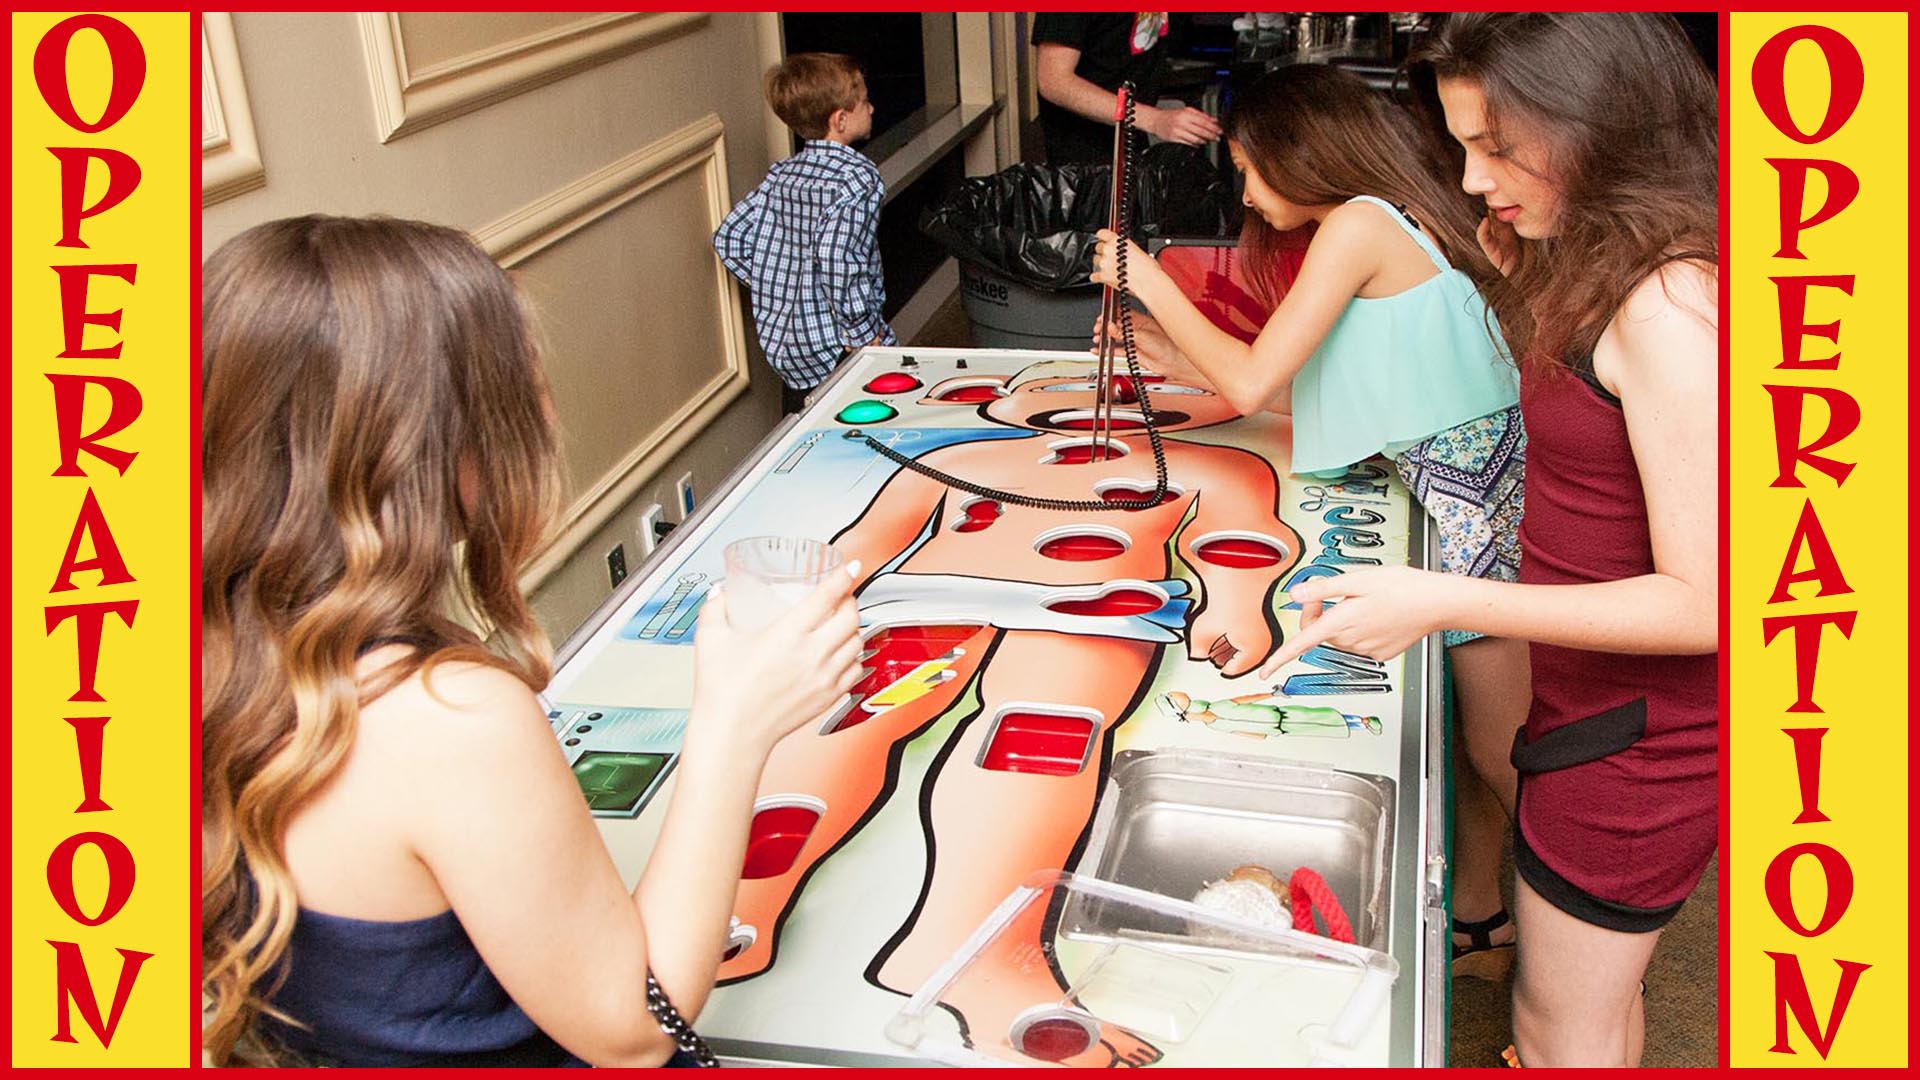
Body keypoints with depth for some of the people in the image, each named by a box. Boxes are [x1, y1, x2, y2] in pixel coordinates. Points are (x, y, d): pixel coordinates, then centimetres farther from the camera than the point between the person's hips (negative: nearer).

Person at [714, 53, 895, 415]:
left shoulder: (780, 175, 7)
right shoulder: (858, 176, -14)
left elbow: (728, 238, 9)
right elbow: (837, 259, -26)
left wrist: (777, 291, 16)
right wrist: (863, 332, -18)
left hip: (781, 341, 8)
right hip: (835, 348, -8)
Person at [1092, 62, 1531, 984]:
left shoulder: (1358, 226, -14)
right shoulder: (1396, 223, 16)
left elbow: (1253, 382, -17)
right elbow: (1291, 390, 16)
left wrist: (1149, 282, -5)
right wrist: (1169, 345, 19)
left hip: (1473, 494, -10)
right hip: (1471, 489, 10)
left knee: (1502, 758, 2)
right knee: (1464, 734, 19)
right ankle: (1478, 922, 35)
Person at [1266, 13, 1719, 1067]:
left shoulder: (1668, 307, -26)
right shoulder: (1603, 273, 4)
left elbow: (1703, 601, -26)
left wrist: (1442, 600, -26)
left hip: (1635, 735, -9)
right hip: (1608, 709, 9)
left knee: (1561, 1033, 11)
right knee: (1594, 996, 26)